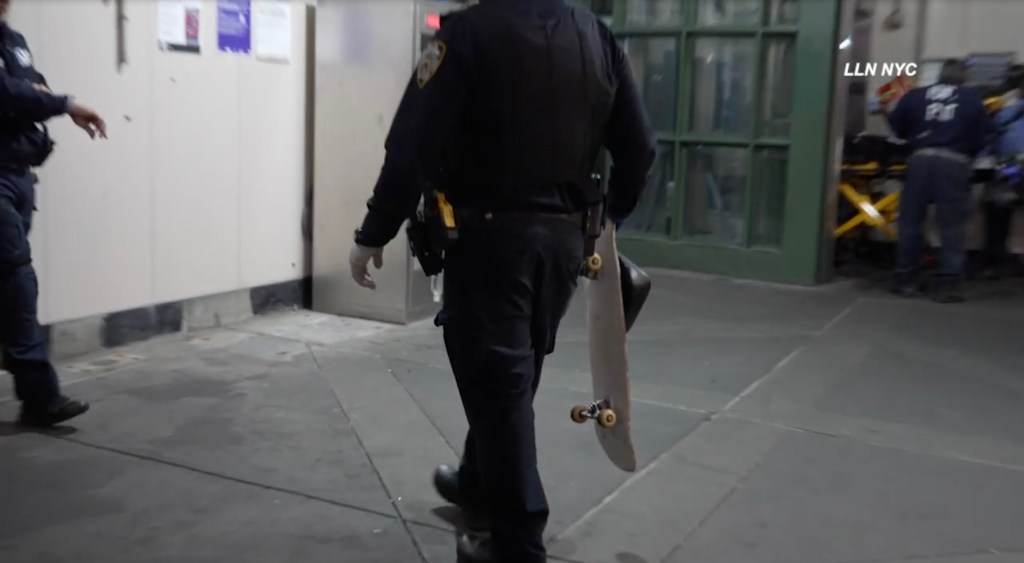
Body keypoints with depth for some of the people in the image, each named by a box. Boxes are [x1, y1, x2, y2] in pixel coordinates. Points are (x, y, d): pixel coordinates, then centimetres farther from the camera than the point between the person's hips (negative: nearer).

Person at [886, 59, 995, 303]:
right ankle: (948, 284, -1)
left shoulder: (915, 95, 11)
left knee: (911, 219, 9)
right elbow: (985, 135, 7)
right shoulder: (973, 99, 9)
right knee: (952, 225, 2)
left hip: (921, 159, 2)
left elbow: (896, 127, 10)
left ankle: (905, 279, 12)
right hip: (955, 163, -1)